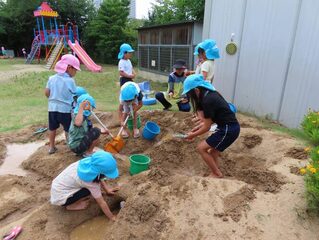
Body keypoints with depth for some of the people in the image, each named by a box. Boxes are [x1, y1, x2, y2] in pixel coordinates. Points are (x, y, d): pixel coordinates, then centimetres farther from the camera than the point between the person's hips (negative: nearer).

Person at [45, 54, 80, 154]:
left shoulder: (52, 78, 1)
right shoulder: (70, 81, -14)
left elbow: (46, 93, 4)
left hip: (52, 107, 5)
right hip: (65, 109, -5)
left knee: (52, 128, 17)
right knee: (68, 129, 8)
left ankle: (51, 147, 28)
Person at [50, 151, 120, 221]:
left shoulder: (89, 163, -15)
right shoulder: (91, 182, -32)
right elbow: (101, 203, -20)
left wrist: (107, 189, 8)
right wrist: (112, 217, -9)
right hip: (60, 197, -7)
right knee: (90, 191, -20)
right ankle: (71, 205, 1)